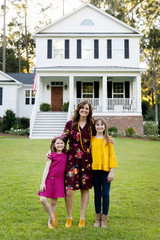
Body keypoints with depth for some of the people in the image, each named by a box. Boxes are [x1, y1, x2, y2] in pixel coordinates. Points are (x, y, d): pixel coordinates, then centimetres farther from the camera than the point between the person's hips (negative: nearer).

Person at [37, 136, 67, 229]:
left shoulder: (66, 155, 7)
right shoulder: (51, 155, -1)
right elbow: (46, 169, -4)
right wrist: (43, 183, -9)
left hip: (59, 180, 2)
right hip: (49, 179, -1)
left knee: (53, 202, 6)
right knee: (43, 200, -11)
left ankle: (50, 221, 25)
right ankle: (53, 216, 10)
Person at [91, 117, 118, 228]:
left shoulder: (108, 139, 0)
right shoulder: (92, 139, 5)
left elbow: (112, 156, 0)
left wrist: (112, 171, -5)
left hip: (106, 170, -2)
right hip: (95, 170, 2)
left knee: (105, 194, 1)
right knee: (97, 193, 10)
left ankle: (104, 219, 16)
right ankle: (98, 218, 22)